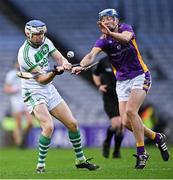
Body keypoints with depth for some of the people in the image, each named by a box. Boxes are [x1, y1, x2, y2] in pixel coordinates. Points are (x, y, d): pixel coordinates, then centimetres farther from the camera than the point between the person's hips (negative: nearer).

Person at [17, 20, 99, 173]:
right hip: (34, 93, -7)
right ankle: (40, 165, -15)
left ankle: (80, 160, 22)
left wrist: (65, 64, -27)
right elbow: (42, 80, -24)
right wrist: (55, 72, -43)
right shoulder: (25, 54, -23)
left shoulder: (45, 42, 0)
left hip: (50, 91, 7)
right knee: (48, 126, -27)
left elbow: (60, 58, -3)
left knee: (72, 124, 6)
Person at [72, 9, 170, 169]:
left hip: (139, 77, -4)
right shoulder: (103, 40, -5)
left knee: (130, 111, -24)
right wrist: (81, 65, -46)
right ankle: (156, 137, 19)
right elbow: (92, 55, -24)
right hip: (122, 82, 4)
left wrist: (110, 33, -55)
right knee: (126, 122, -5)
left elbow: (125, 38, -35)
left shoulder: (126, 28, -10)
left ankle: (141, 153, -16)